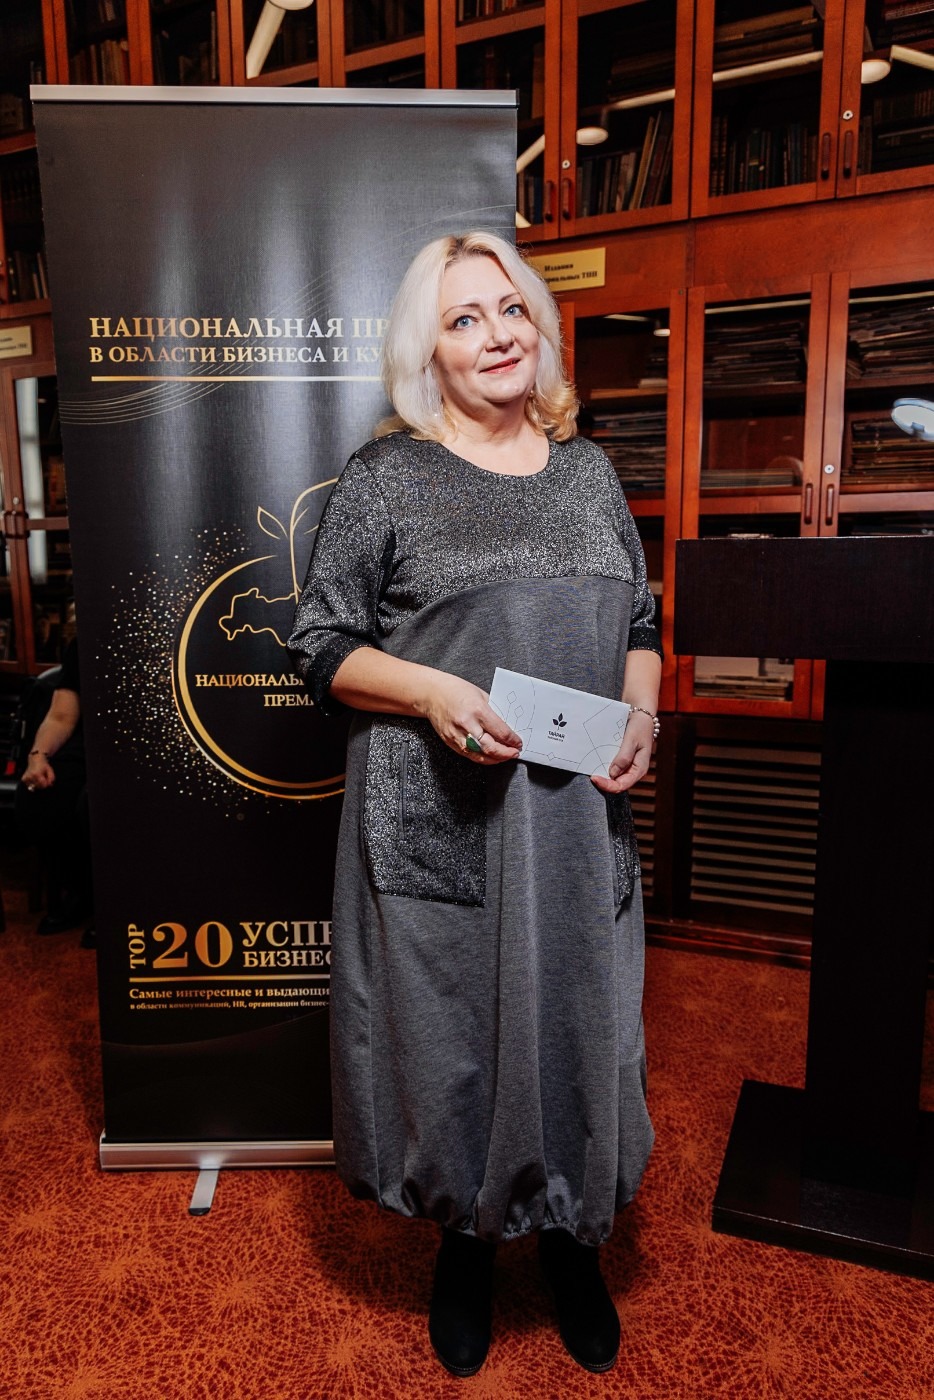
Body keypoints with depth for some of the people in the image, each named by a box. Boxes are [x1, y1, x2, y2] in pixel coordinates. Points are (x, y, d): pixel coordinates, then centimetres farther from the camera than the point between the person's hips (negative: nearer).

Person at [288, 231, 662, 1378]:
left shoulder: (587, 468, 11)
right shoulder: (384, 477, -1)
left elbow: (640, 624, 15)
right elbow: (320, 647, -3)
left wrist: (642, 712, -4)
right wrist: (431, 691, -19)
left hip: (579, 818, 4)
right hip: (440, 826, -3)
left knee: (580, 1024, 15)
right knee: (453, 1033, 11)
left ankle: (573, 1243, 43)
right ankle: (469, 1241, 41)